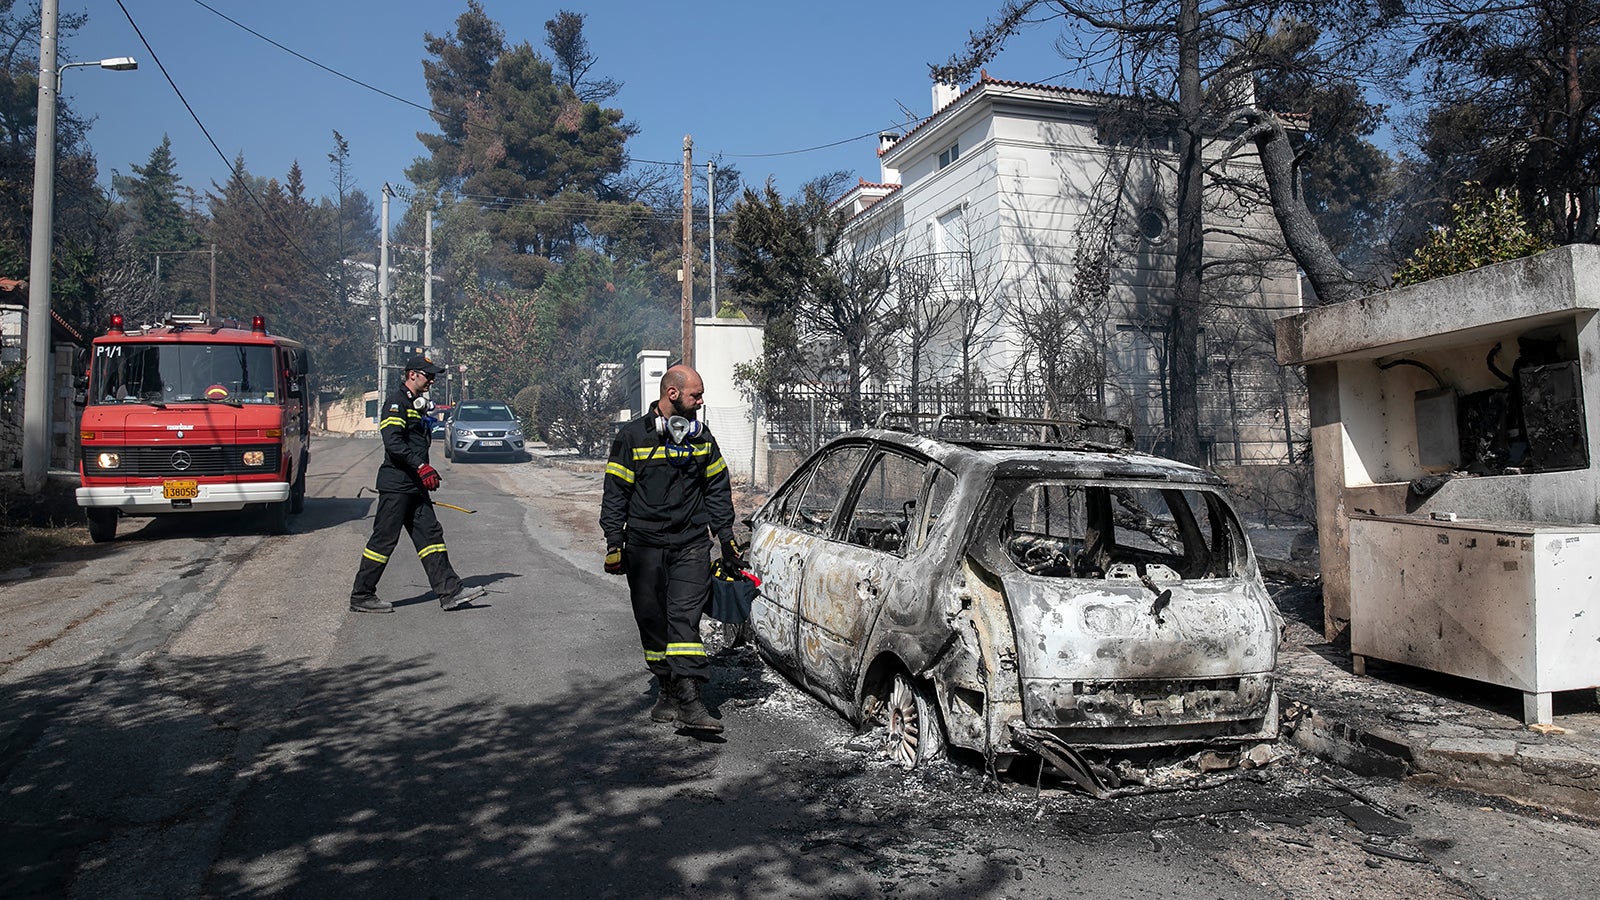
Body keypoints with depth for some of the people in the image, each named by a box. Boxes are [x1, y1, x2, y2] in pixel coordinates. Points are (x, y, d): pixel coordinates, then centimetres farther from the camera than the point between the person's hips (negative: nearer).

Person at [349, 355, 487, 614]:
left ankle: (450, 592, 3)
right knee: (384, 539, -3)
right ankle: (361, 596, 8)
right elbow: (392, 442, -23)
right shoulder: (396, 403, -10)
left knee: (430, 534, 4)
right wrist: (422, 467, -29)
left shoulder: (417, 404, 20)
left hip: (415, 486, 10)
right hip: (396, 485, -9)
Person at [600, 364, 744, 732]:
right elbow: (615, 494, 2)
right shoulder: (633, 436, 0)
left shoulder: (702, 436, 11)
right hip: (644, 546, -1)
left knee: (685, 618, -10)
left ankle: (689, 698, -14)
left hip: (691, 544, 1)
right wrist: (614, 543, -4)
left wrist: (726, 538, 12)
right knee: (653, 622, 4)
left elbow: (717, 490, 17)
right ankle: (667, 691, 19)